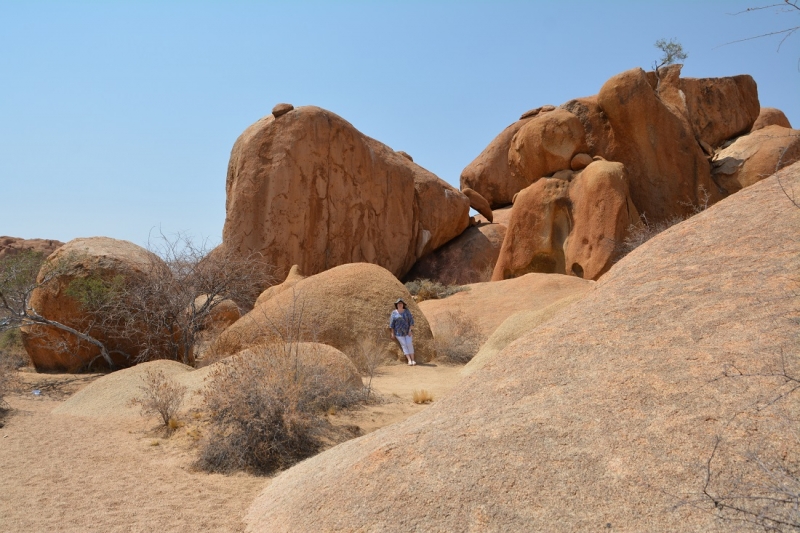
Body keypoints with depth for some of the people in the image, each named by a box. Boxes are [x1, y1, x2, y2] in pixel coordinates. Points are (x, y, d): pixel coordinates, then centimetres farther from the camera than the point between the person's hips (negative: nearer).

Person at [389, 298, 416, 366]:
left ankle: (413, 360, -5)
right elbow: (392, 323, -3)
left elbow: (411, 321, -4)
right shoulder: (394, 313, -5)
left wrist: (410, 330, -12)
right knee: (404, 345, -8)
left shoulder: (407, 311, -4)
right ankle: (409, 360, -13)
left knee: (409, 344, -10)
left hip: (406, 331, 1)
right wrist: (393, 333, -6)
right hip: (398, 332, -1)